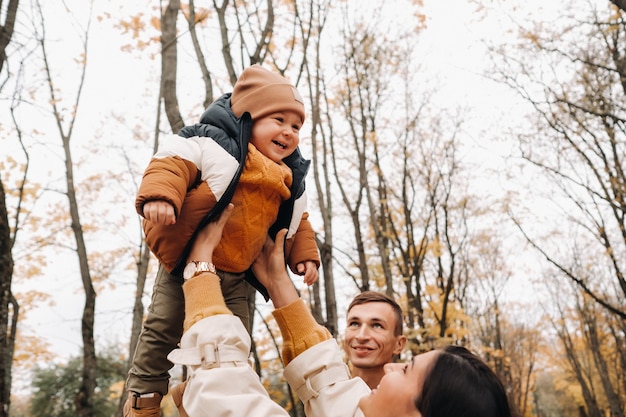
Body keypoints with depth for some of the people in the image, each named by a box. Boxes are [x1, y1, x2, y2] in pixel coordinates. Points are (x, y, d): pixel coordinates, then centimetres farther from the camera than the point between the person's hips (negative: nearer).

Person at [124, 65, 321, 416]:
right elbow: (173, 162, -22)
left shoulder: (289, 182, 5)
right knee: (163, 333, 4)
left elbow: (297, 224, 16)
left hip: (236, 276, 5)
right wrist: (159, 194, -39)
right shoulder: (213, 144, -14)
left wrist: (304, 255, 7)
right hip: (188, 261, -4)